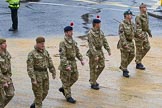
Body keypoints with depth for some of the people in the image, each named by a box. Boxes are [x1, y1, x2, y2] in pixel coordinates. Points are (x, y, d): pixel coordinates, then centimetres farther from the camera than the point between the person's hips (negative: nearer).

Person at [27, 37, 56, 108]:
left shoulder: (45, 52, 7)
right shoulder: (32, 54, -14)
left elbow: (50, 63, 10)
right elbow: (30, 67, -16)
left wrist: (53, 73, 4)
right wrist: (33, 79, -21)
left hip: (45, 75, 7)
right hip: (36, 75, -7)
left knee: (44, 92, 13)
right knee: (38, 94, -3)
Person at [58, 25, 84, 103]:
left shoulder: (73, 42, 7)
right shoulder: (63, 43, -17)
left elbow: (77, 51, 15)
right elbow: (62, 56, -22)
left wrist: (81, 59, 2)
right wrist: (66, 66, -29)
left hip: (73, 63, 8)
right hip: (65, 63, -8)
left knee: (74, 77, 14)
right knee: (66, 80, 3)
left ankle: (63, 88, 32)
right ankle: (68, 97, 11)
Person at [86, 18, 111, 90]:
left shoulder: (100, 32, 7)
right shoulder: (90, 33, -18)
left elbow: (104, 41, 14)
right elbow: (91, 46, -23)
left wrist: (108, 50, 5)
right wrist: (95, 55, -27)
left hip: (100, 51, 8)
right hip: (93, 52, -8)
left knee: (101, 66, 12)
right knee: (93, 68, 1)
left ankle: (93, 79, 28)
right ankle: (93, 84, 12)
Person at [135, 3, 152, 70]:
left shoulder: (146, 16, 9)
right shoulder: (139, 17, -20)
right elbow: (138, 27, -26)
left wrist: (149, 32, 24)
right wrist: (140, 35, -36)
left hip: (144, 34, 9)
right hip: (139, 35, -9)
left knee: (147, 47, 11)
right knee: (139, 49, 1)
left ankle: (138, 60, 26)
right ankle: (138, 64, 13)